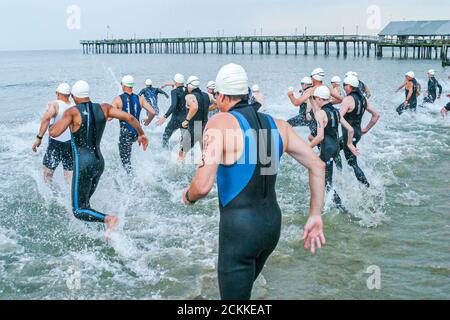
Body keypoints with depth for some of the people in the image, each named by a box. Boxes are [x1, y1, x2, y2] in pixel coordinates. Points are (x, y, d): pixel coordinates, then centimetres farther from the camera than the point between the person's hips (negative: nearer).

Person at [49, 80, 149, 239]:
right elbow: (129, 117, -1)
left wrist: (61, 120, 3)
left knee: (79, 210, -4)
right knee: (84, 202, 23)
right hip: (99, 162, 7)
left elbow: (54, 133, -18)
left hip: (83, 164, -7)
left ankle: (108, 219, -26)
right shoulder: (104, 108, 2)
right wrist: (141, 134, 15)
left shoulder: (73, 112, -12)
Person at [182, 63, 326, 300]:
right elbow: (317, 166, 4)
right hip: (272, 223, 7)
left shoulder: (220, 123, -14)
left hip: (239, 227, -7)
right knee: (242, 288, 28)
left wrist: (188, 196, 0)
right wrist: (315, 216, 9)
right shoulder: (277, 125, 4)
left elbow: (203, 186, -23)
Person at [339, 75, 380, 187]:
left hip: (349, 134, -9)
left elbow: (338, 117, -28)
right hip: (358, 133, 9)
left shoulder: (348, 99, -17)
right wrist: (366, 129, 14)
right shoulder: (363, 98, 8)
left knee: (352, 163, -2)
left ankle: (366, 186, -4)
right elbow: (376, 114, 11)